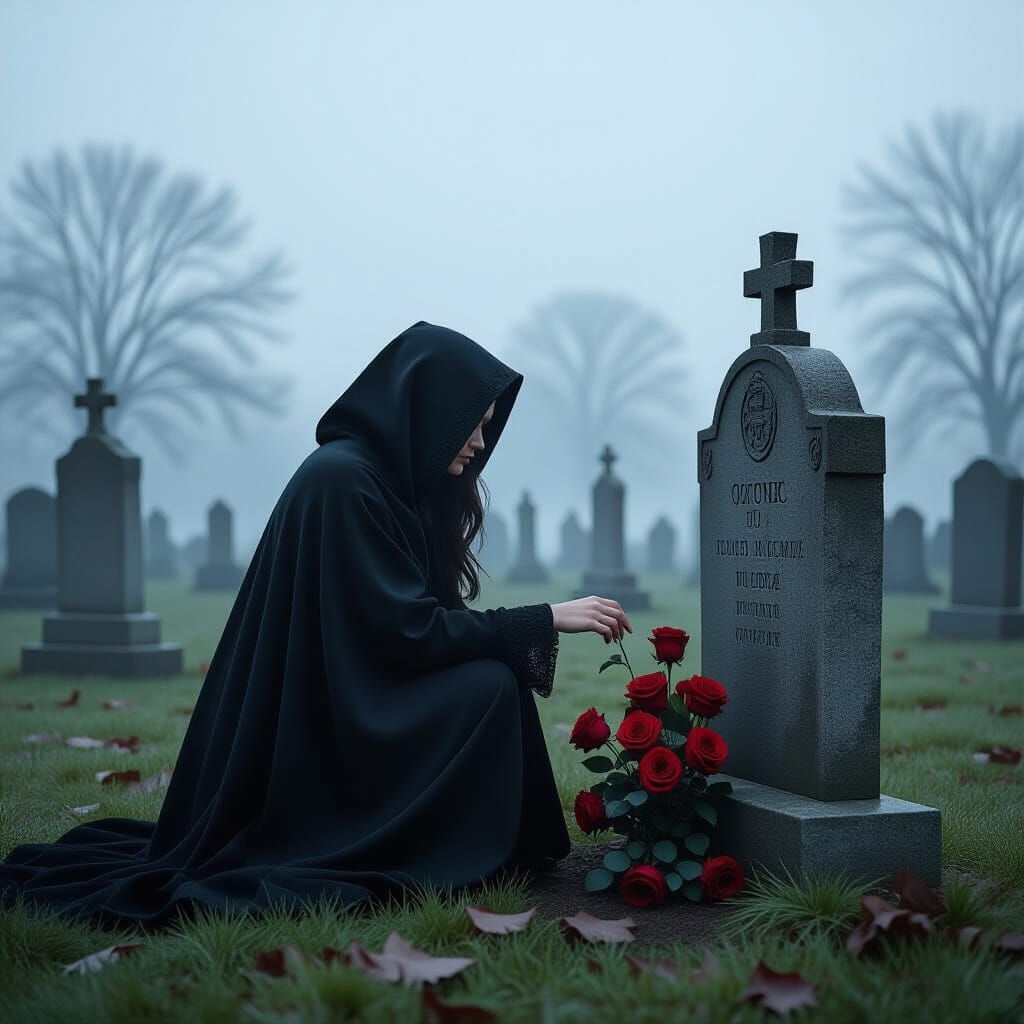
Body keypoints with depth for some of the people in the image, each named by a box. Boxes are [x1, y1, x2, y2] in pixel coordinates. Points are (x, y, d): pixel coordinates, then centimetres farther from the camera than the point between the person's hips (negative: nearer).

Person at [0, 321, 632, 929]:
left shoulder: (388, 479, 11)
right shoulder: (342, 479, -19)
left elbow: (419, 619, 13)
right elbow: (406, 631, -21)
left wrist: (541, 625, 4)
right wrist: (543, 619, -16)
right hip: (326, 741, -10)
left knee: (498, 668, 6)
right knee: (490, 688, -18)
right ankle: (444, 862, -5)